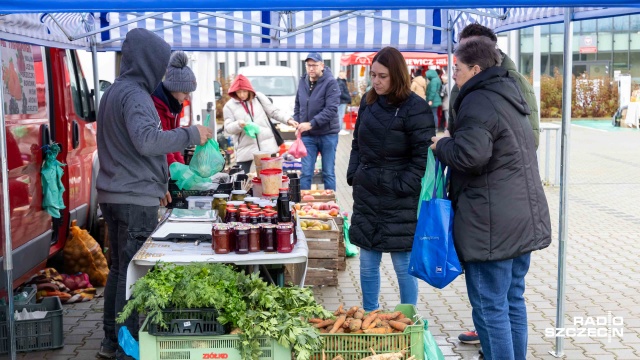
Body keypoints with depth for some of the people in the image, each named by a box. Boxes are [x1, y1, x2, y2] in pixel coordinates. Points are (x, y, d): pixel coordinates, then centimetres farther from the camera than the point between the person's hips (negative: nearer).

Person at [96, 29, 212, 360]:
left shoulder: (113, 92, 16)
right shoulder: (134, 94, -15)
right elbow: (147, 141, -31)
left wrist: (154, 185, 23)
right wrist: (191, 134, -21)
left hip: (113, 195, 10)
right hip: (135, 199, -10)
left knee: (119, 269, 17)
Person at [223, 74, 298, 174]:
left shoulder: (259, 97, 5)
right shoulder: (229, 106, 3)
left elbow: (274, 112, 8)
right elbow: (228, 128, -1)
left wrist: (288, 120, -6)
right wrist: (238, 124, -21)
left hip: (267, 146, 1)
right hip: (245, 150, -1)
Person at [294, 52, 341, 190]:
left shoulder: (330, 82, -10)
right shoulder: (303, 81, 7)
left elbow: (331, 109, -19)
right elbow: (298, 106, 18)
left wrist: (311, 124, -25)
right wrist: (297, 124, 3)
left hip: (327, 134, -4)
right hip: (307, 135, 4)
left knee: (328, 173, 5)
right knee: (306, 173, 2)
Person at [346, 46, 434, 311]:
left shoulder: (415, 108, -11)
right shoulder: (368, 103, 10)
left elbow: (424, 156, -12)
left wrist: (402, 187, -15)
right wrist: (353, 176, 8)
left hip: (400, 201, -6)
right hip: (366, 195, 6)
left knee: (404, 265, 2)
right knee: (367, 264, 13)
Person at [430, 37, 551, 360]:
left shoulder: (478, 103, -15)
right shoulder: (509, 95, 15)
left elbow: (469, 154, -29)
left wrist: (441, 146, -7)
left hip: (492, 225, -10)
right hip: (524, 220, 10)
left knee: (490, 309, -1)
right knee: (513, 302, 19)